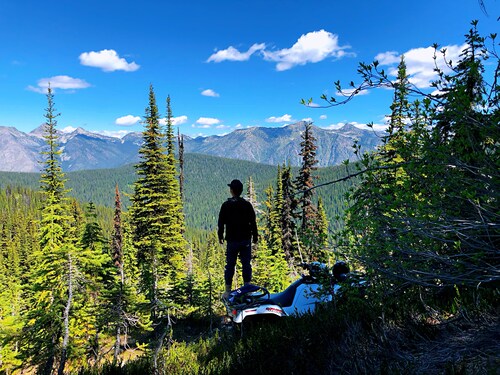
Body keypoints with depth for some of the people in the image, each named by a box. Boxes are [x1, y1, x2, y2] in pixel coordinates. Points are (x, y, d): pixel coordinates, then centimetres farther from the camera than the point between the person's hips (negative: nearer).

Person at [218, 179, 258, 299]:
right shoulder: (247, 205, 0)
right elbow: (253, 223, 3)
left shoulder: (226, 205, -3)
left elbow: (221, 223, 1)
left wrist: (220, 236, 13)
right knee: (246, 264, 7)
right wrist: (255, 236, 12)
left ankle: (227, 291, 12)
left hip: (231, 241, -1)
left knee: (230, 265, 7)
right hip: (246, 240, 1)